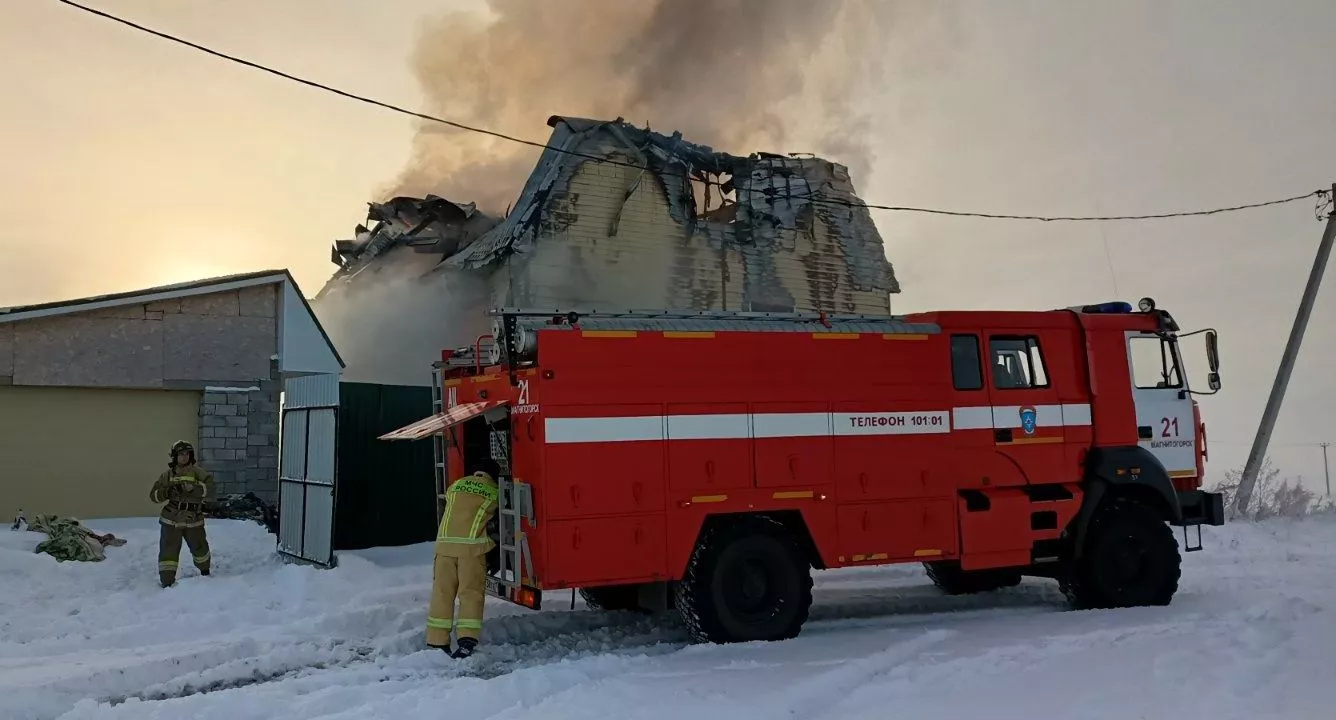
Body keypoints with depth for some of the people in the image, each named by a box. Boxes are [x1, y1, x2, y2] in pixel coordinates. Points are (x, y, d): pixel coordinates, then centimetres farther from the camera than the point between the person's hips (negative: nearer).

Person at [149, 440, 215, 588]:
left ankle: (205, 572, 46)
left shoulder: (197, 472, -4)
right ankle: (167, 583, 0)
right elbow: (154, 495, 2)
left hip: (194, 521, 0)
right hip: (171, 521, 0)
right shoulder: (167, 474, 3)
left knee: (199, 548, 19)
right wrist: (167, 492, -18)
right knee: (168, 552, -8)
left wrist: (192, 487, -32)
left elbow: (210, 488, -18)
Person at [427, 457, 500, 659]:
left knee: (442, 592, 7)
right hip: (471, 545, -3)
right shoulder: (494, 493, 8)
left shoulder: (456, 485, 17)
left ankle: (437, 641, 8)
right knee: (471, 593, 0)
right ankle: (468, 640, -11)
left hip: (445, 542, 3)